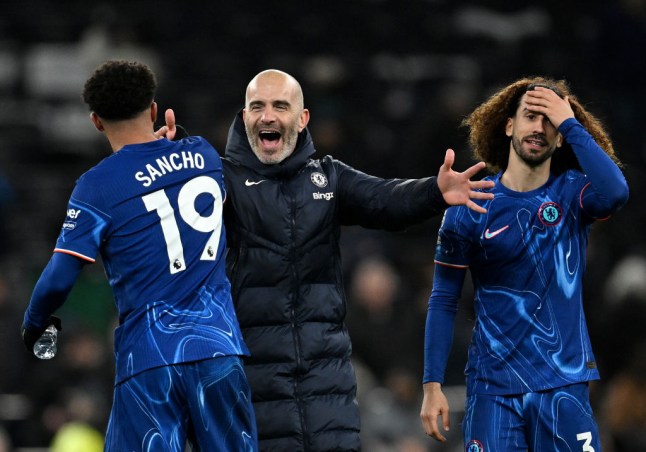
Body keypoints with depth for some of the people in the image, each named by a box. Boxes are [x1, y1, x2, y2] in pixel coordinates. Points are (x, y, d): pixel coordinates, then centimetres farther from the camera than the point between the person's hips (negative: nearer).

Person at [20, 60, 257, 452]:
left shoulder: (97, 186, -5)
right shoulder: (203, 156, 9)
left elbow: (60, 278, -7)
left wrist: (34, 324, 12)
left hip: (148, 361, -3)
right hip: (219, 347, 4)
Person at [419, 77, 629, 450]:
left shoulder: (572, 193, 0)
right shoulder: (471, 207, 1)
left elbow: (614, 195, -24)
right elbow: (444, 301, 3)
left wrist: (570, 123, -16)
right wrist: (432, 385, -3)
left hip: (564, 381, 0)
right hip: (493, 387, 0)